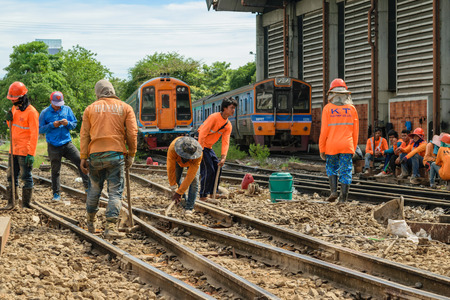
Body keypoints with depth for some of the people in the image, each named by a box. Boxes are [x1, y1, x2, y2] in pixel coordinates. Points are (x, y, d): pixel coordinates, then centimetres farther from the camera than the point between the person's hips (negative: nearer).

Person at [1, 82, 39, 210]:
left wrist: (31, 153, -22)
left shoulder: (31, 112, -15)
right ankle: (11, 203, 20)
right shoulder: (14, 108, 10)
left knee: (26, 177, -1)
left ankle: (26, 204, 6)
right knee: (11, 176, 12)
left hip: (25, 151, -8)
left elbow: (34, 134, -18)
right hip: (14, 150, 8)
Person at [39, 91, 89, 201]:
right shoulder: (45, 113, -2)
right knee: (55, 170, 7)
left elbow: (74, 124, 9)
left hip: (67, 143, 2)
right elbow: (40, 129, -4)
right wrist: (52, 125, -17)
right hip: (53, 146, -2)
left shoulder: (67, 109, 5)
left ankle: (87, 184, -4)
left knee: (80, 160, -13)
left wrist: (67, 123, -13)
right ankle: (56, 193, 18)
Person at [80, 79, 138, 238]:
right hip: (116, 154, -2)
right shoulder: (125, 108, 7)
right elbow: (132, 133, 0)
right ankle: (110, 227, -11)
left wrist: (83, 157, 5)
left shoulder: (90, 109, 9)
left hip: (95, 154, 2)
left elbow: (84, 135, 4)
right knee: (115, 191, -1)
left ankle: (90, 222, 29)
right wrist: (131, 154, 8)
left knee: (94, 188, 17)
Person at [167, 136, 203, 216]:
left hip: (193, 161, -1)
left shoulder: (198, 155, -45)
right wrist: (174, 190, -28)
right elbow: (171, 170, -34)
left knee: (194, 180, -16)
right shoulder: (172, 149, -45)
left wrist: (179, 193, -39)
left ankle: (189, 208, -10)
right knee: (176, 179, -5)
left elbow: (190, 176, -41)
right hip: (177, 159, 1)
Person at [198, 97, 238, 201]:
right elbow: (202, 133, -23)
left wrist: (223, 157, -9)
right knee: (208, 170, -10)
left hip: (209, 147, 9)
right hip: (201, 146, -9)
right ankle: (203, 196, -1)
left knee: (217, 167, 12)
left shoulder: (228, 125, 6)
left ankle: (213, 192, 23)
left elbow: (225, 142, 2)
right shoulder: (214, 117, -19)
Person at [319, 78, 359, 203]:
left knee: (331, 168, 17)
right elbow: (355, 131, 7)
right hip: (347, 146, 1)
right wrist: (354, 148, 16)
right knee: (346, 171, 4)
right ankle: (343, 197, 1)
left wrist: (321, 149, 3)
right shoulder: (352, 109, 4)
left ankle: (334, 191, 3)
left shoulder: (328, 108, -3)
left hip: (331, 146, -1)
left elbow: (324, 131, -4)